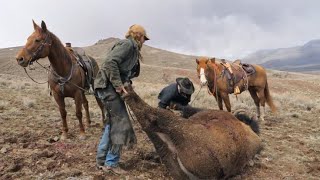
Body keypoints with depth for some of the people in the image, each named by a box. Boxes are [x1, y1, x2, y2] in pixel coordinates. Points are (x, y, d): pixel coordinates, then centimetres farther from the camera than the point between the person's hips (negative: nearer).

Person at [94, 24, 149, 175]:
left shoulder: (132, 49, 21)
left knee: (112, 122, 15)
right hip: (108, 86, -10)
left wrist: (123, 84, 3)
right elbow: (110, 62, -22)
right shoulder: (128, 44, -9)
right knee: (120, 122, -5)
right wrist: (118, 85, -21)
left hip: (110, 87, 10)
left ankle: (101, 160, 24)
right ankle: (111, 163, 5)